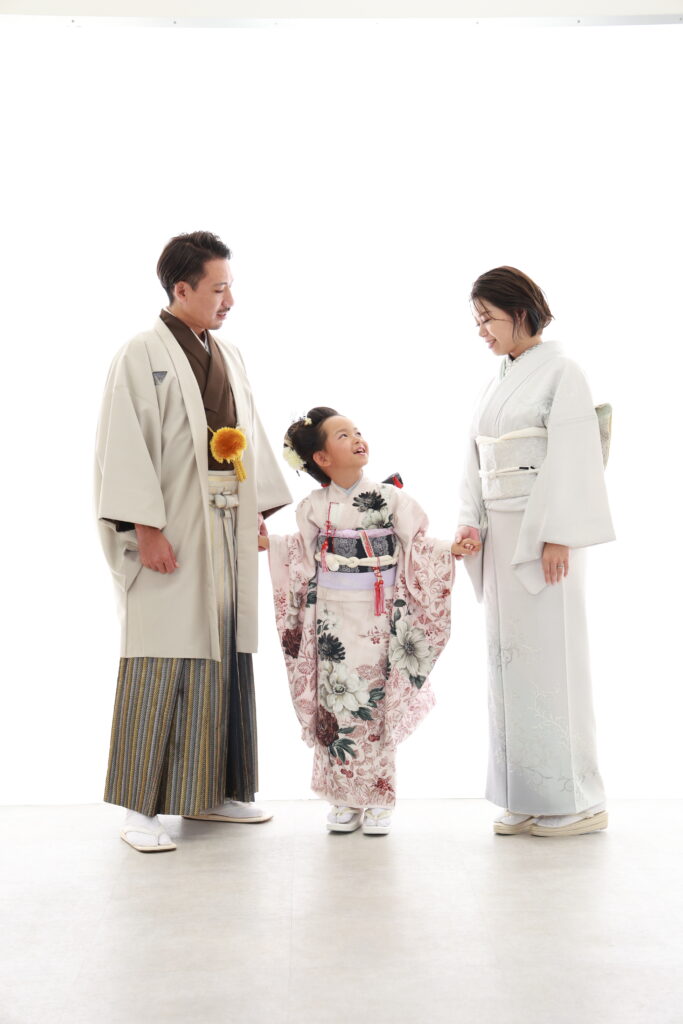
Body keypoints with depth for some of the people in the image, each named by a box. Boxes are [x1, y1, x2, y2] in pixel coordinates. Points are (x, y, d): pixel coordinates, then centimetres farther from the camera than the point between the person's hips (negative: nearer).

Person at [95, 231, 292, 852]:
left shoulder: (230, 359, 15)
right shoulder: (143, 355, -5)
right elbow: (126, 446, -12)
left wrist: (260, 515, 12)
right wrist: (145, 529, -18)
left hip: (229, 533, 7)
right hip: (171, 537, -7)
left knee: (224, 656, 10)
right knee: (161, 664, -6)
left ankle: (211, 792, 21)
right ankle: (140, 807, 2)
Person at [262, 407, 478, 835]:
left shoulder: (389, 498, 1)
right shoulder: (314, 507, 5)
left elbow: (417, 546, 2)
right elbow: (302, 555, 16)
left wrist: (452, 549, -13)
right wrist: (266, 542, 9)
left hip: (379, 621, -1)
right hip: (331, 620, 1)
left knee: (376, 705, 0)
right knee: (337, 704, 2)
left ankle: (378, 800, 12)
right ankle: (345, 798, 13)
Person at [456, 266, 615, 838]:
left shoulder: (560, 372, -6)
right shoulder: (499, 383, 16)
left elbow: (571, 458, -13)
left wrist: (558, 537, -18)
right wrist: (472, 522, 4)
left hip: (544, 533, -8)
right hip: (502, 534, 8)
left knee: (550, 657, -5)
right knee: (508, 657, 7)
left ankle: (575, 800, 6)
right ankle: (528, 798, 16)